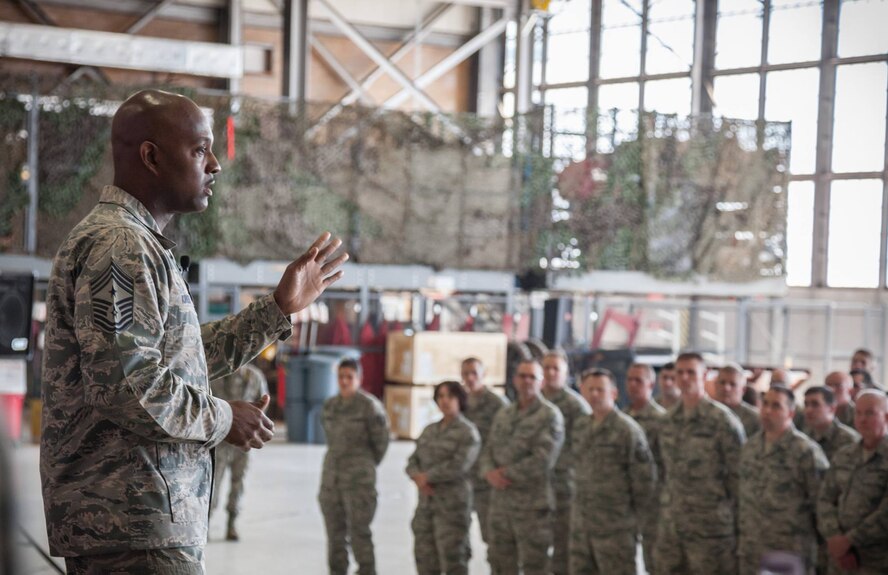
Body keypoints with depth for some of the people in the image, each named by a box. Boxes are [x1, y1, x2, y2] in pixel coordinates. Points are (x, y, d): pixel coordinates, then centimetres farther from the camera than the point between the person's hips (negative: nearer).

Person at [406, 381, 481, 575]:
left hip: (453, 504, -7)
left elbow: (458, 466, -18)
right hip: (426, 504, 7)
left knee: (453, 558, -7)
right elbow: (413, 463, 10)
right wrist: (419, 478, -12)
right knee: (425, 558, 7)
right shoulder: (429, 431, 14)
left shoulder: (468, 432, -6)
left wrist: (427, 476, -11)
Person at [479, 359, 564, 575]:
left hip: (532, 502, -7)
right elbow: (488, 450, 13)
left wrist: (506, 473, -11)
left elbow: (543, 460, -16)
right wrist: (490, 472, -9)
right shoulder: (503, 415, 15)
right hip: (500, 500, 7)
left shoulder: (549, 415, -8)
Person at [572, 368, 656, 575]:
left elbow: (644, 476, -12)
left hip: (615, 526, -7)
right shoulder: (580, 426, 10)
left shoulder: (627, 429, -12)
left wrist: (632, 513, -5)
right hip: (580, 524, 7)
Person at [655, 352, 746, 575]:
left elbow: (738, 475, -7)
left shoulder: (722, 420, -8)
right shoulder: (669, 421, 12)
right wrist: (666, 510, 15)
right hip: (671, 523, 6)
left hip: (710, 527, -6)